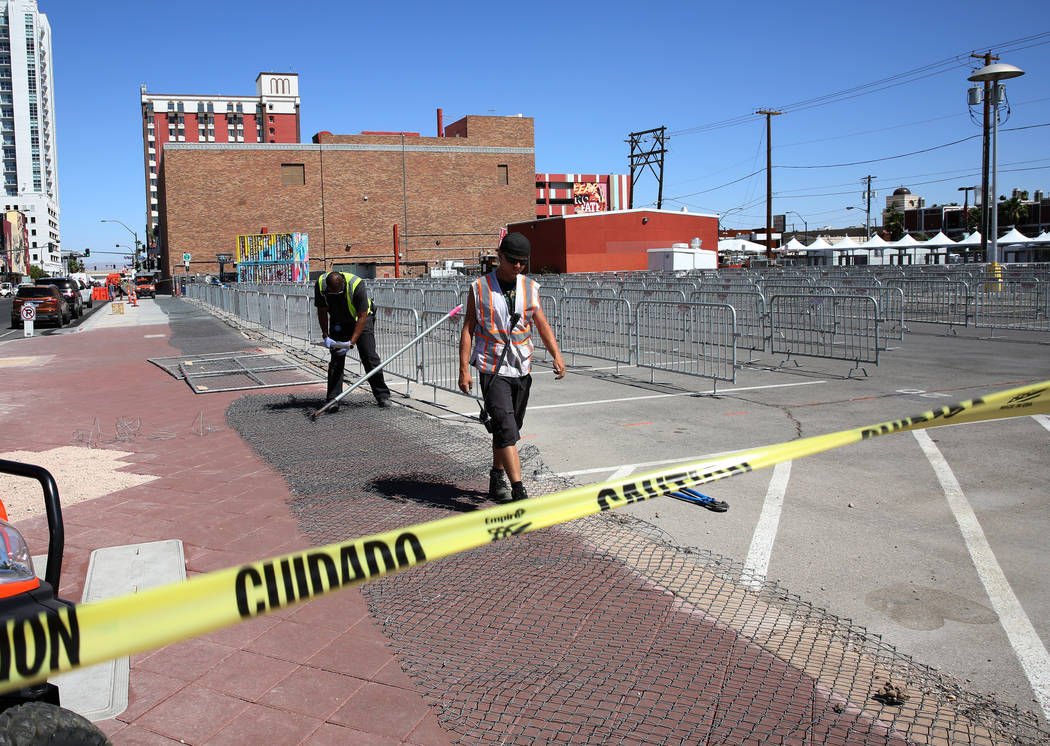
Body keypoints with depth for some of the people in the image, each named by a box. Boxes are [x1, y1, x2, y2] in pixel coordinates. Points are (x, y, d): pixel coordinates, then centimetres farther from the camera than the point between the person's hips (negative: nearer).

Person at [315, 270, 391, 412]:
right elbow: (322, 312, -8)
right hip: (338, 321, 3)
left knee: (369, 356, -8)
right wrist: (326, 336, -15)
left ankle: (382, 396, 3)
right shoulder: (321, 284, -24)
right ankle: (333, 400, -3)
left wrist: (351, 342, -30)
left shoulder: (356, 284, -34)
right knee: (336, 359, -7)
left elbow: (362, 316, -27)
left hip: (361, 319, -3)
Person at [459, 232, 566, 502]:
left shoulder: (530, 288, 8)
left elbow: (542, 325, 4)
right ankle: (519, 492, -19)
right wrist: (464, 370, -8)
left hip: (522, 370, 5)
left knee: (509, 429, 15)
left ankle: (497, 479, 33)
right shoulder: (480, 288, -2)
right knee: (506, 429, -15)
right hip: (493, 370, -4)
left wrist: (556, 355, -13)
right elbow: (468, 329, -1)